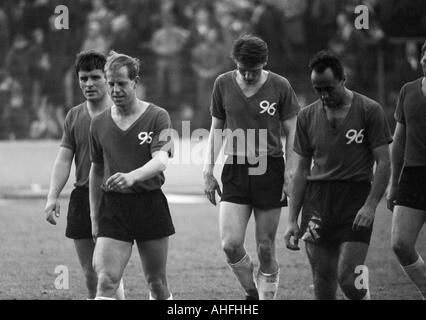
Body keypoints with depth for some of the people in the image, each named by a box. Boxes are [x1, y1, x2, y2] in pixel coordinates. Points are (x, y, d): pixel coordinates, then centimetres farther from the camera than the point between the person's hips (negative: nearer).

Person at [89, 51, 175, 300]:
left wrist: (132, 176, -38)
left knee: (157, 284, 8)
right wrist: (94, 218, 16)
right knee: (106, 282, -14)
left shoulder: (158, 117, -3)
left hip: (150, 204, -2)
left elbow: (161, 160, -19)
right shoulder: (99, 124, 7)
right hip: (113, 207, 2)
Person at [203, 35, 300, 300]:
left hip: (270, 170, -2)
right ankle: (251, 292, 13)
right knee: (230, 244, -11)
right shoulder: (223, 84, 2)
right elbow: (216, 129, 12)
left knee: (266, 248, 1)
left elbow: (291, 133, 2)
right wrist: (209, 171, 9)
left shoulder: (280, 86, -4)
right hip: (235, 170, 2)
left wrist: (290, 176, -4)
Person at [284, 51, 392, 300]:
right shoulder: (307, 117, 10)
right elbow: (301, 170, 14)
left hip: (356, 196, -4)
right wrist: (292, 220, 9)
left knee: (349, 277, -13)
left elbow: (383, 163, -3)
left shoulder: (370, 111, -1)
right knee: (323, 281, 3)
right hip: (317, 199, 4)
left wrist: (370, 206, -15)